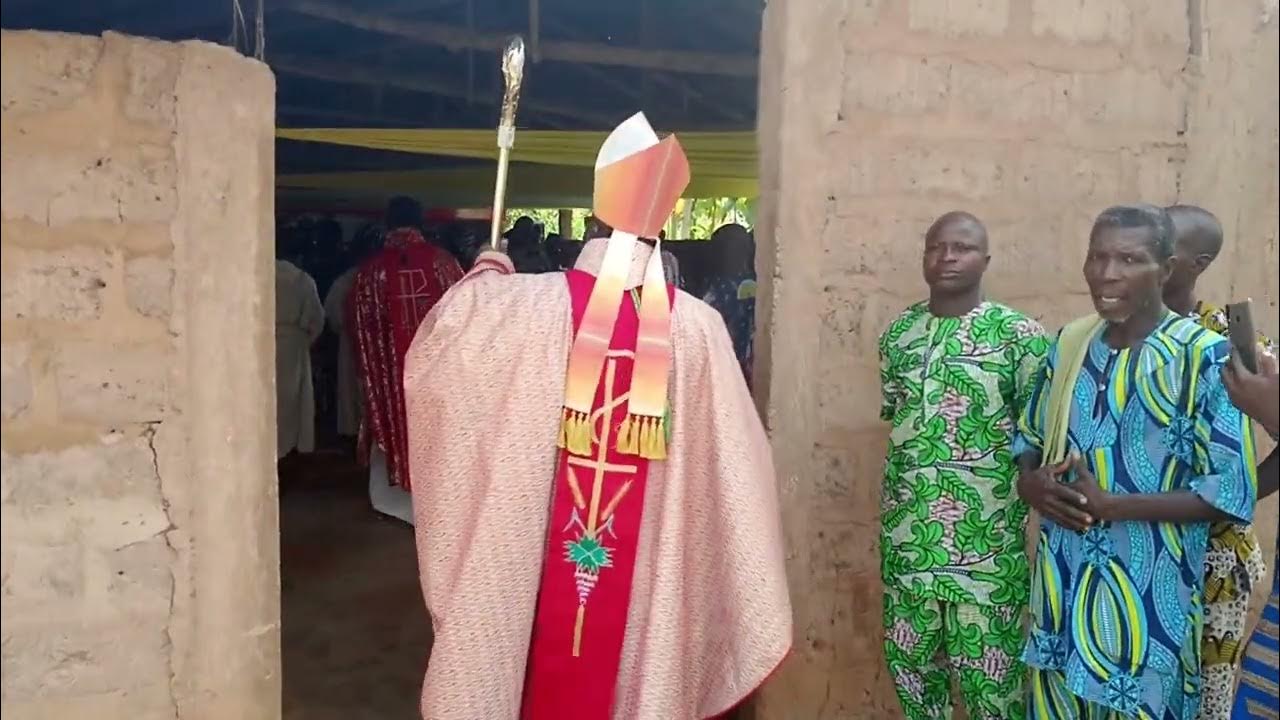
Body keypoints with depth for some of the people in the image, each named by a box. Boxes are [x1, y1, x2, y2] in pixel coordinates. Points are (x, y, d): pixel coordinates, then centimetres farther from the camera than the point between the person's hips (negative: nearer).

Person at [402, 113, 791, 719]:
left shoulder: (530, 304, -15)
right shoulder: (695, 326, -12)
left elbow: (434, 350, 2)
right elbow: (733, 459, -5)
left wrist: (483, 277, 18)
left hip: (531, 547, -1)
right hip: (642, 557, 1)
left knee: (535, 663, 17)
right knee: (624, 670, 17)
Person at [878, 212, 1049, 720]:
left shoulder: (1019, 334, -7)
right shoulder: (899, 332, 7)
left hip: (985, 537, -4)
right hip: (907, 532, 5)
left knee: (988, 670, 6)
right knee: (908, 657, 17)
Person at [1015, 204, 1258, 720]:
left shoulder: (1205, 356, -13)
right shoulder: (1070, 343, 4)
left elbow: (1232, 492, -15)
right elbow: (1031, 438, 14)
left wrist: (1109, 505, -21)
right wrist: (1030, 483, -8)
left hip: (1147, 597, -5)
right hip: (1062, 585, 5)